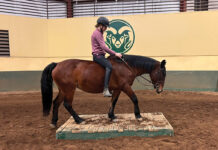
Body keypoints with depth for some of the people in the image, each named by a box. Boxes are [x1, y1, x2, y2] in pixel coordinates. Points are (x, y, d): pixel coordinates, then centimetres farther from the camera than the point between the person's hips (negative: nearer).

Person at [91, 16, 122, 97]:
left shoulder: (99, 33, 21)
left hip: (100, 55, 11)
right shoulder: (97, 33, -12)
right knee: (109, 66, -29)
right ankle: (105, 90, -35)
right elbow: (103, 47, -22)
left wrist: (113, 53, 18)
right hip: (98, 55, -11)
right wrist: (115, 53, -22)